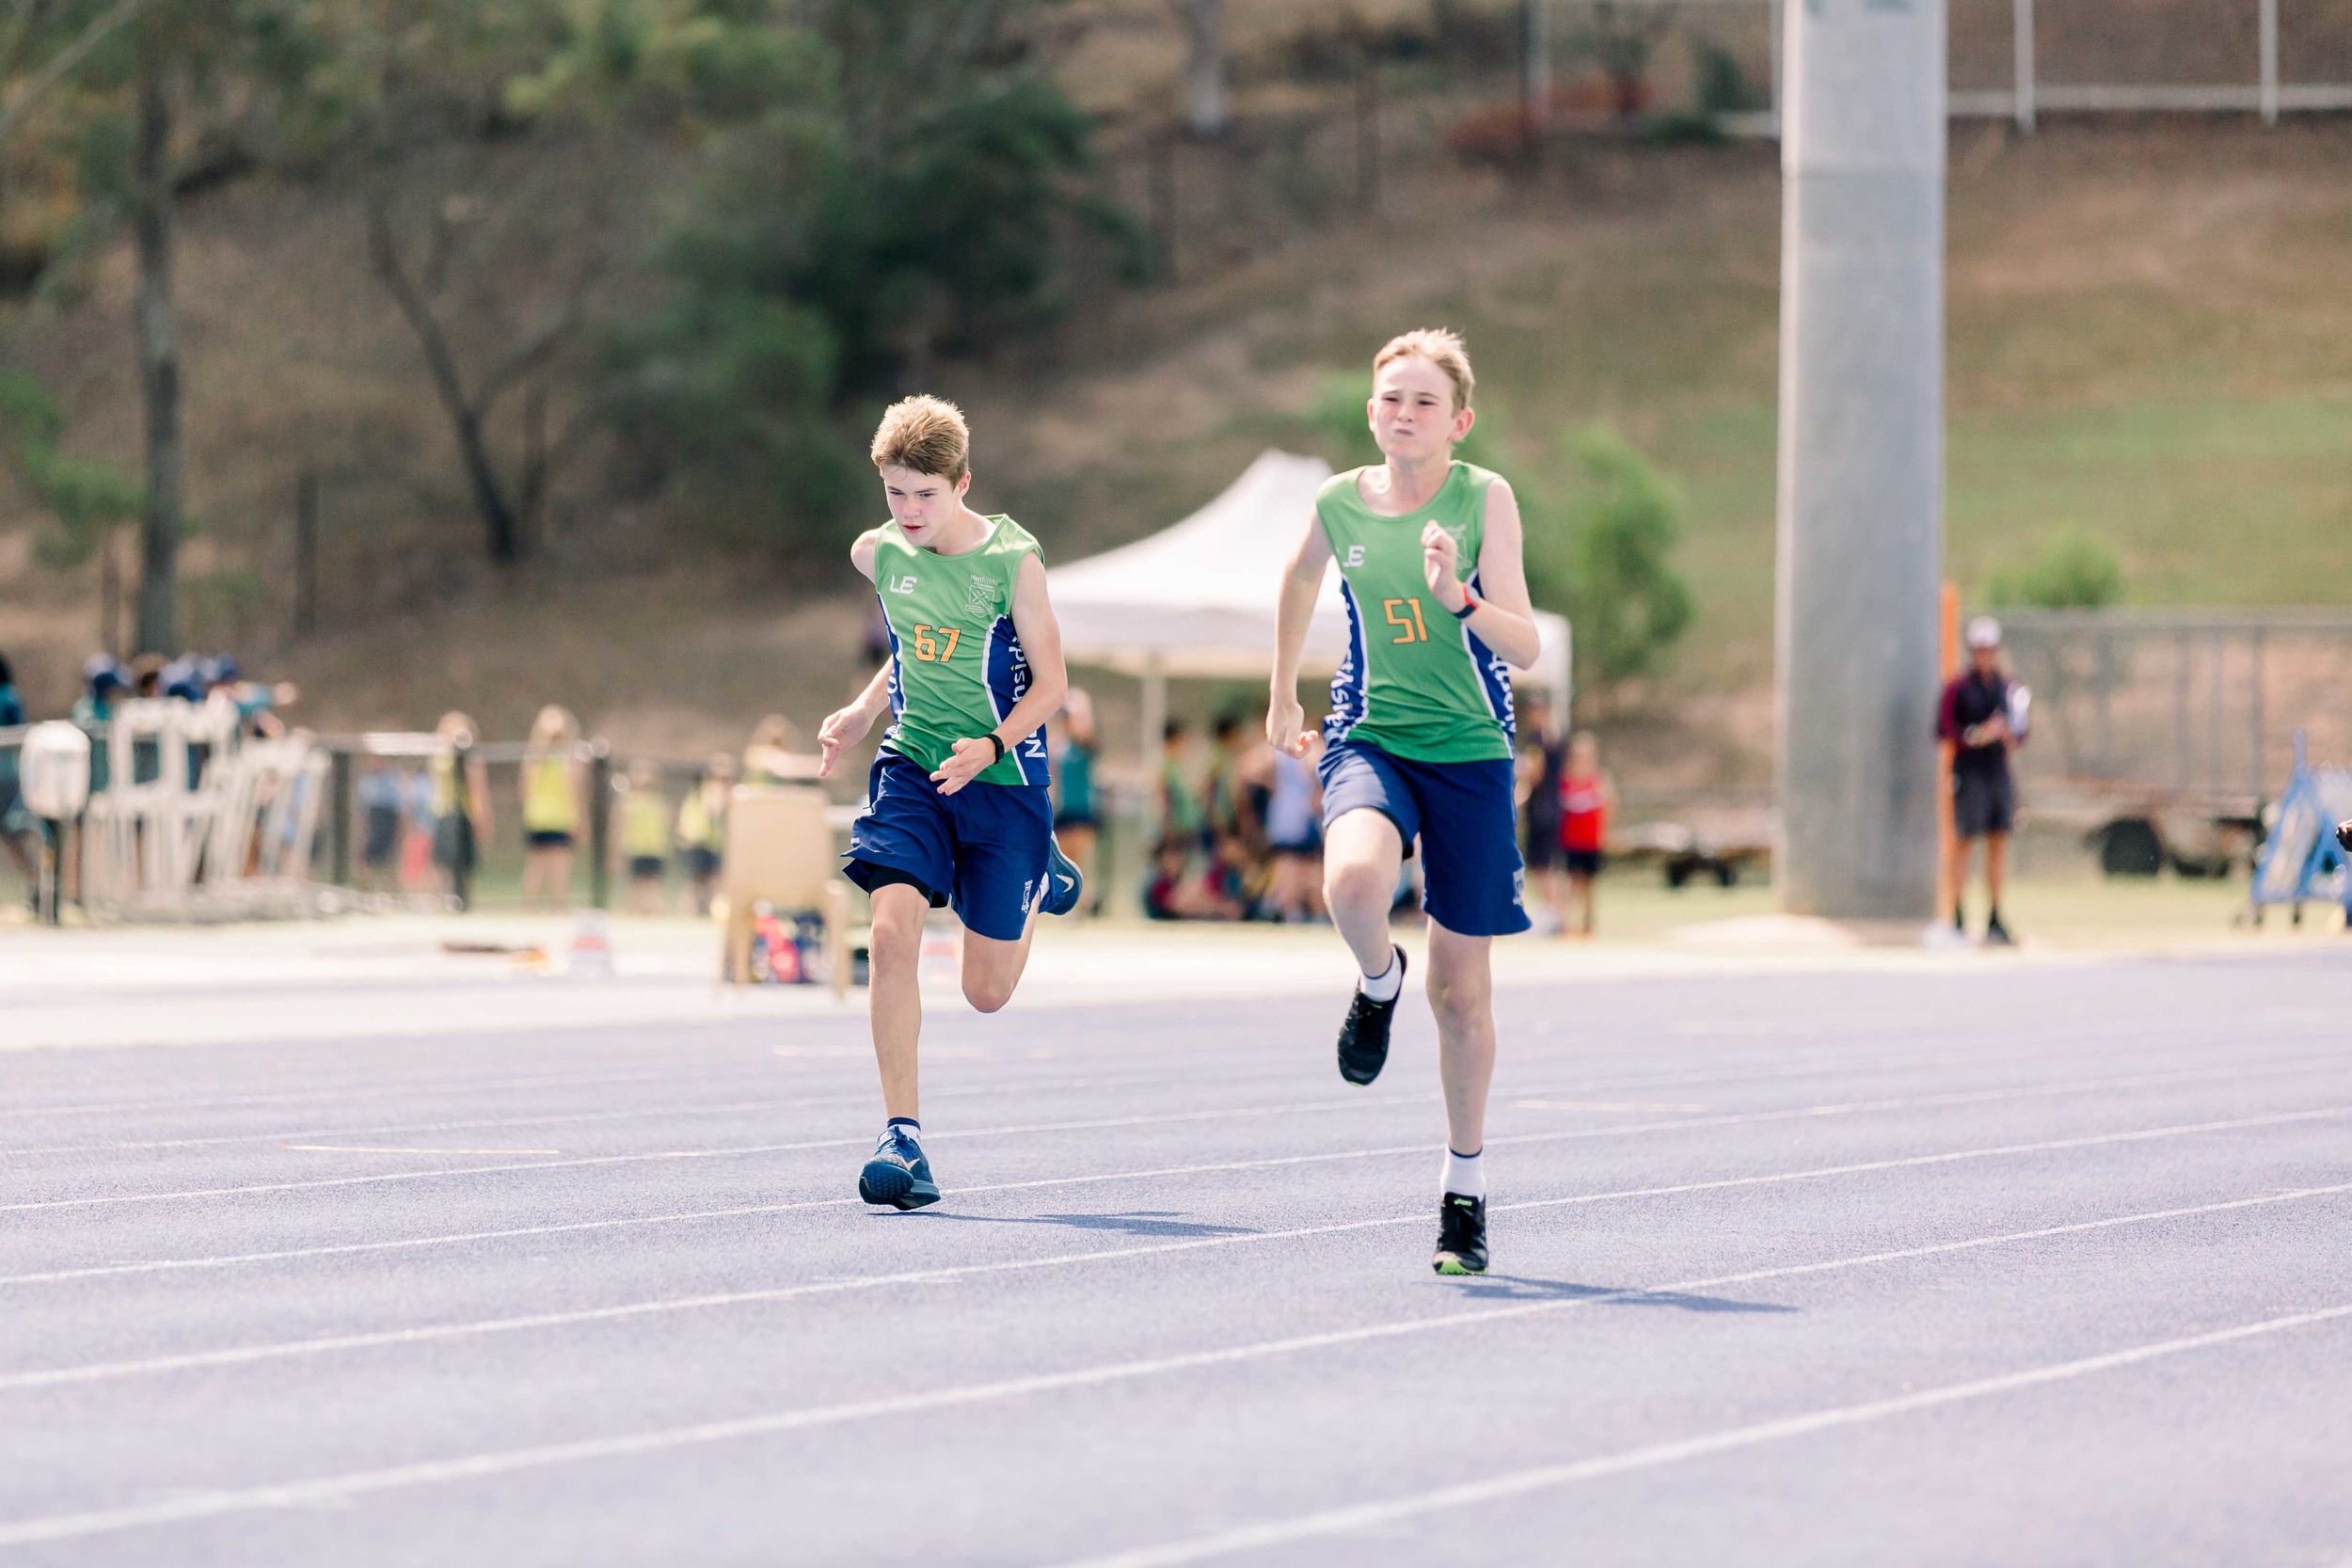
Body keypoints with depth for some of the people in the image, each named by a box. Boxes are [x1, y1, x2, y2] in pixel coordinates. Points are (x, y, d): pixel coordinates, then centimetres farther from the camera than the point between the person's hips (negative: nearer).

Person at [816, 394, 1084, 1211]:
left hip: (1001, 782, -3)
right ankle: (902, 1136, -17)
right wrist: (864, 710, 8)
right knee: (892, 929, -21)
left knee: (987, 991, 6)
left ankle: (1041, 880, 40)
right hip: (911, 769, 3)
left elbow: (1051, 683, -8)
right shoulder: (878, 554, 2)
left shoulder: (1013, 559, -11)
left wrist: (991, 746, -24)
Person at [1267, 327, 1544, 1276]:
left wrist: (1458, 594, -30)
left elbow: (1524, 647, -12)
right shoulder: (1340, 504, 0)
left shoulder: (1484, 499, -7)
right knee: (1353, 881, -34)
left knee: (1461, 989, 5)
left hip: (1469, 752, -1)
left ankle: (1464, 1181, 24)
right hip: (1368, 737, 1)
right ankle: (1377, 982, 3)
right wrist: (1281, 695, 28)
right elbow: (1301, 577, 24)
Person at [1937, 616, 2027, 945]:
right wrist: (1977, 736, -19)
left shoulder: (2008, 687, 12)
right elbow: (1943, 729, -7)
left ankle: (1994, 920, 9)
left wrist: (2013, 738, -3)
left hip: (1999, 770, 5)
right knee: (1963, 841, -6)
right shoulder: (1957, 687, -4)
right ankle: (1958, 920, -3)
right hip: (1969, 770, -5)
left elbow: (2020, 729, 20)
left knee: (1999, 841, 5)